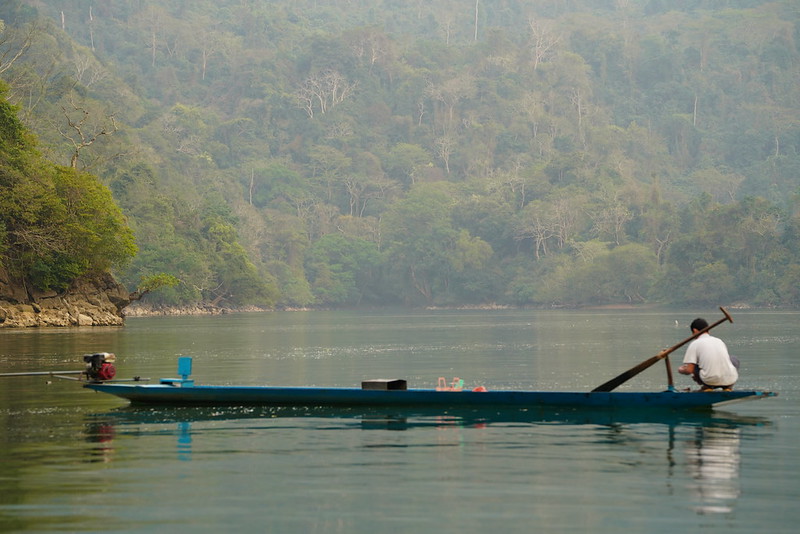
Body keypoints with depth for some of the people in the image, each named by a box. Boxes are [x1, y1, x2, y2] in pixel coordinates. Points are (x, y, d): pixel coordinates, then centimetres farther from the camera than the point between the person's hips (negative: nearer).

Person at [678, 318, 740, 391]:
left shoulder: (694, 344, 2)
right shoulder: (720, 341, 18)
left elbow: (689, 370, -4)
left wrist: (681, 370, 20)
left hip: (711, 381, -3)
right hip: (730, 380, 4)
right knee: (734, 359, 35)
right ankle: (728, 387, 20)